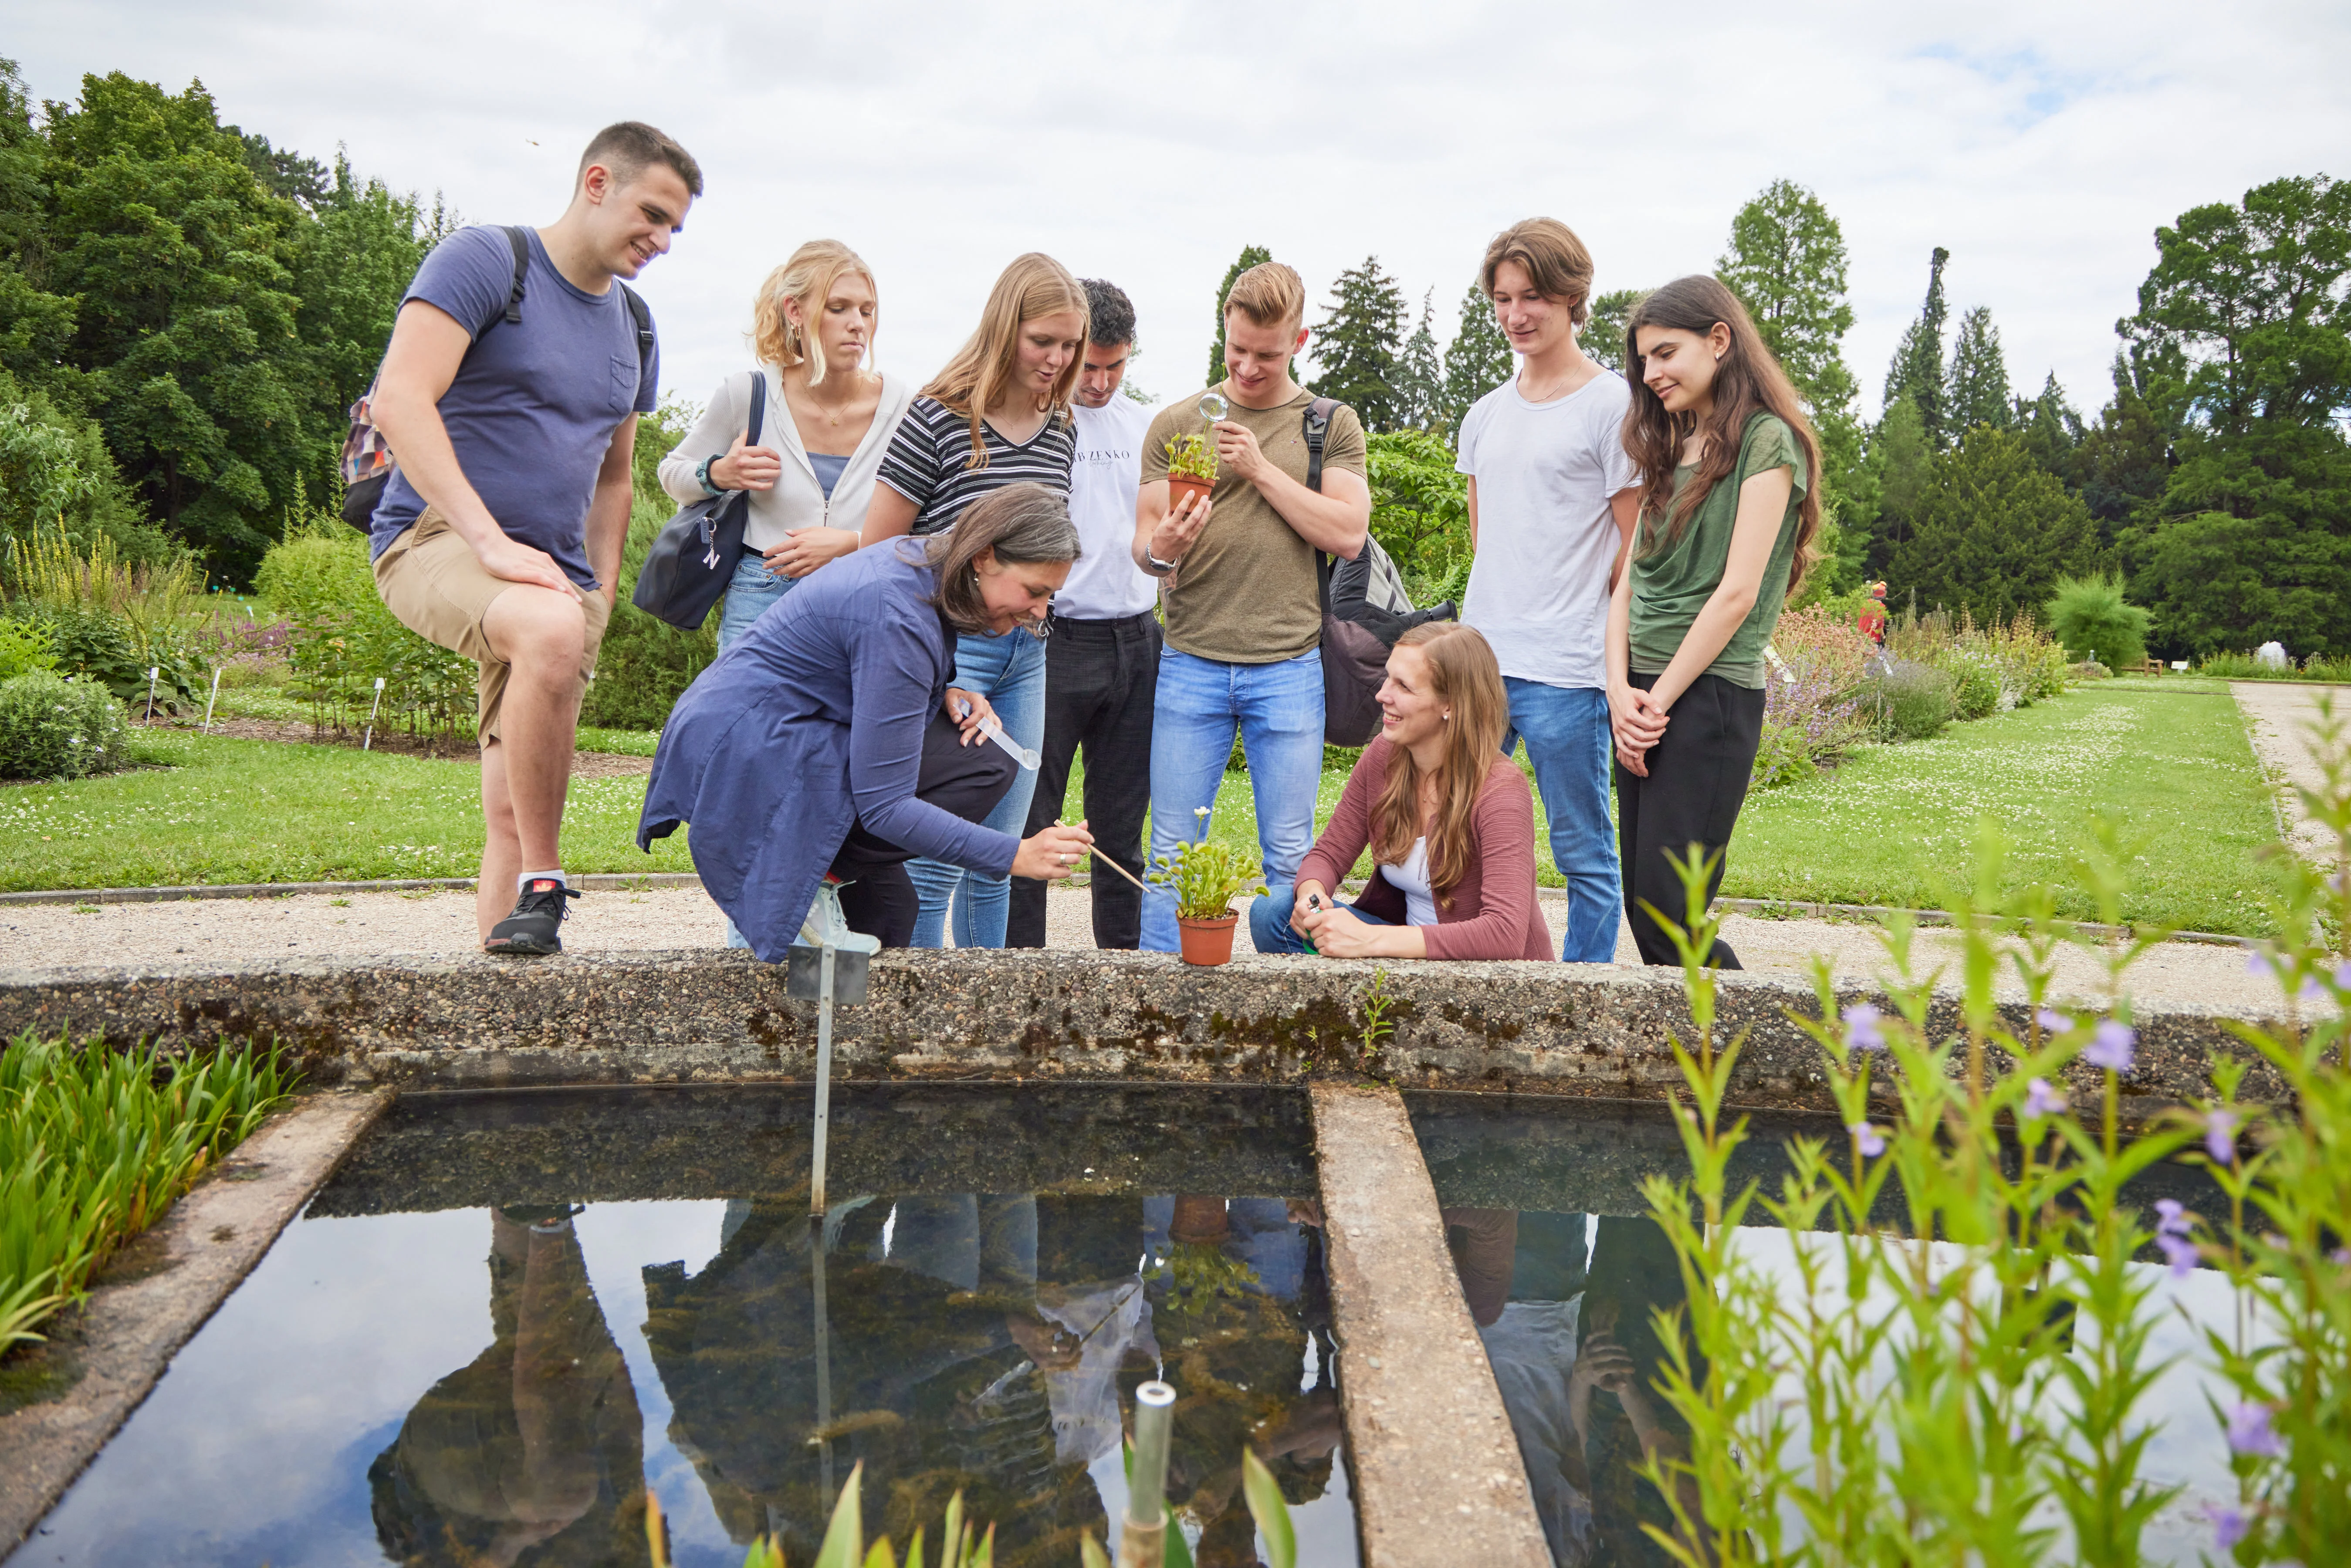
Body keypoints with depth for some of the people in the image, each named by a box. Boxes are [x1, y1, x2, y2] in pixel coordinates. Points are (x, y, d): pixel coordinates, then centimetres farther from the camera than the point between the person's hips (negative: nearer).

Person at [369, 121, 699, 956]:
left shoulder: (634, 328, 18)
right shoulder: (485, 261, -4)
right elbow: (400, 400, -16)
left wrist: (601, 597, 12)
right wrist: (491, 542, -25)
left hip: (553, 570, 7)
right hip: (434, 541, -7)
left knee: (514, 815, 2)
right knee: (551, 628, -37)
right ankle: (542, 886, -26)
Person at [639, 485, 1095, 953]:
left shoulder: (921, 563, 3)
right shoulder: (899, 616, -25)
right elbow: (884, 805, -25)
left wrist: (944, 695, 0)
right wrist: (1016, 855, -29)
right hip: (745, 758, -10)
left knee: (882, 910, 11)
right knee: (982, 770, -17)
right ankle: (811, 877, -9)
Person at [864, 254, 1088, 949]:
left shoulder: (1061, 429, 11)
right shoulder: (940, 416, -8)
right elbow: (877, 549, -6)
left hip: (1026, 654, 6)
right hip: (948, 649, -6)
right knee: (938, 854, -7)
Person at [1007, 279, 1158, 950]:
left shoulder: (1144, 424, 14)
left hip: (1136, 643, 5)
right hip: (1054, 640, -5)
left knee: (1122, 822, 12)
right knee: (1028, 821, -1)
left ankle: (1123, 955, 21)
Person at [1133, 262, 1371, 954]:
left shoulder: (1332, 425, 9)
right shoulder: (1177, 422, 10)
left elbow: (1348, 534, -3)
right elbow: (1143, 540, 7)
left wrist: (1261, 469, -9)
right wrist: (1161, 551, -17)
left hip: (1290, 665, 0)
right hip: (1191, 661, 1)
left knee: (1290, 856, 4)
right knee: (1172, 851, 3)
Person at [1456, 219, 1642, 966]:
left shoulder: (1610, 405, -3)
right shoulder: (1486, 414, 16)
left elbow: (1638, 545, -3)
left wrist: (1615, 652, -5)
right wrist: (1495, 622, 12)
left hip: (1565, 670, -6)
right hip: (1478, 656, 6)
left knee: (1583, 853, 3)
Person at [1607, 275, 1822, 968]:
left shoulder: (1766, 440, -4)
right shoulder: (1670, 448, 20)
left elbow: (1737, 592, -11)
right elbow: (1630, 579, 13)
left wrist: (1661, 699, -10)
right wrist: (1620, 690, -2)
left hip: (1711, 694, -8)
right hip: (1643, 698, 8)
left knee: (1666, 914, -11)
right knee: (1644, 912, 6)